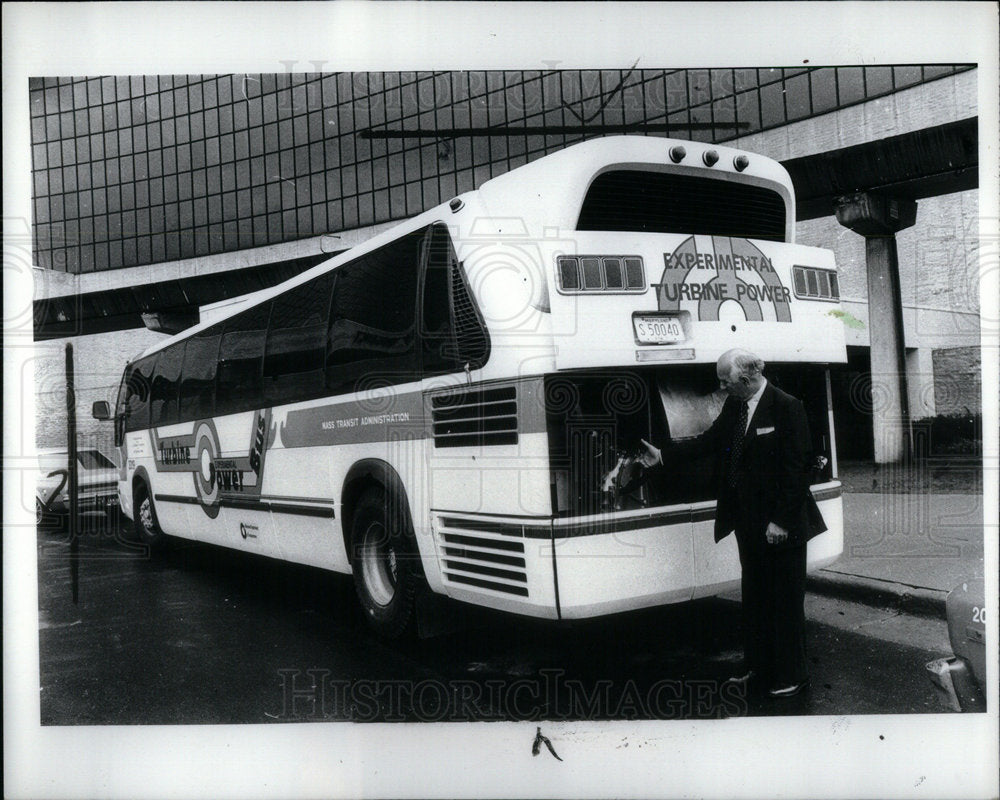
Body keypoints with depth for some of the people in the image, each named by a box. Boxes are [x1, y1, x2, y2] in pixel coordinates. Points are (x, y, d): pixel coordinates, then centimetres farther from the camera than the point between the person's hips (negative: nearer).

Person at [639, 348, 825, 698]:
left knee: (785, 601, 5)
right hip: (749, 523, 8)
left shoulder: (786, 407, -15)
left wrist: (781, 521, -18)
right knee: (755, 600, 17)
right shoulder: (734, 405, 6)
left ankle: (791, 676, 19)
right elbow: (710, 440, 13)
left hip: (780, 526, -8)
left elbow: (797, 468, -17)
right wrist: (663, 455, 11)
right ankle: (759, 670, 30)